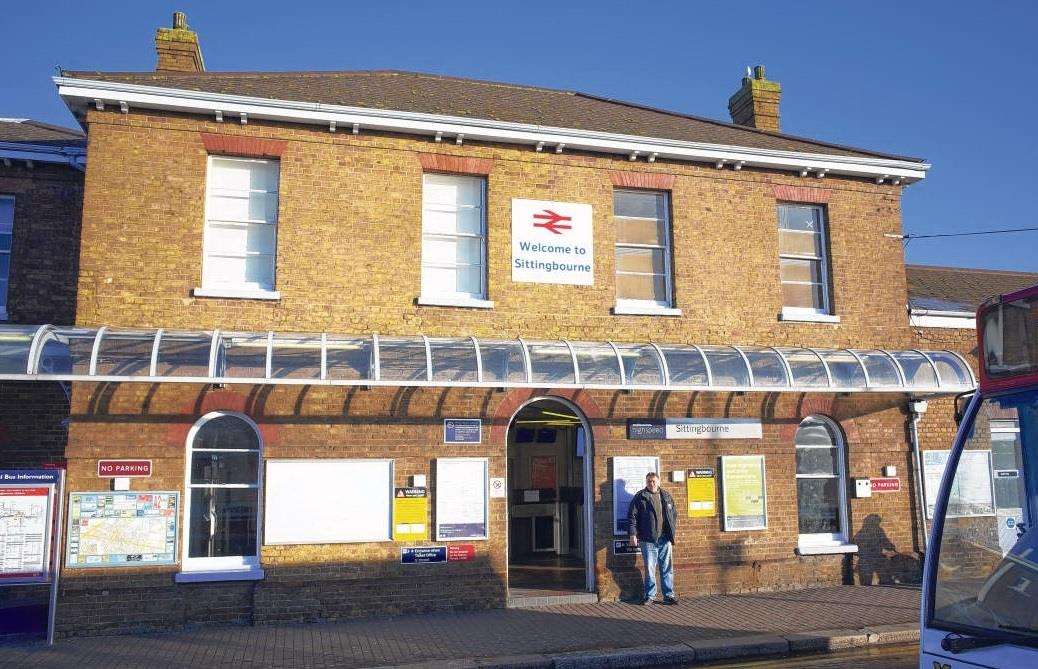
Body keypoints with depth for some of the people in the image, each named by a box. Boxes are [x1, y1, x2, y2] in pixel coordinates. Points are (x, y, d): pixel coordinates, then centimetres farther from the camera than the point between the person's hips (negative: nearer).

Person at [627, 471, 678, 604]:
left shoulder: (666, 496, 12)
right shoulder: (640, 497, -1)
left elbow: (674, 513, 21)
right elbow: (632, 516, -3)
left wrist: (673, 531, 13)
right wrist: (632, 534, -9)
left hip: (665, 539, 3)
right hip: (648, 539, -3)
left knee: (667, 568, 7)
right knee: (649, 568, 1)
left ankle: (668, 595, 15)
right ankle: (649, 596, 12)